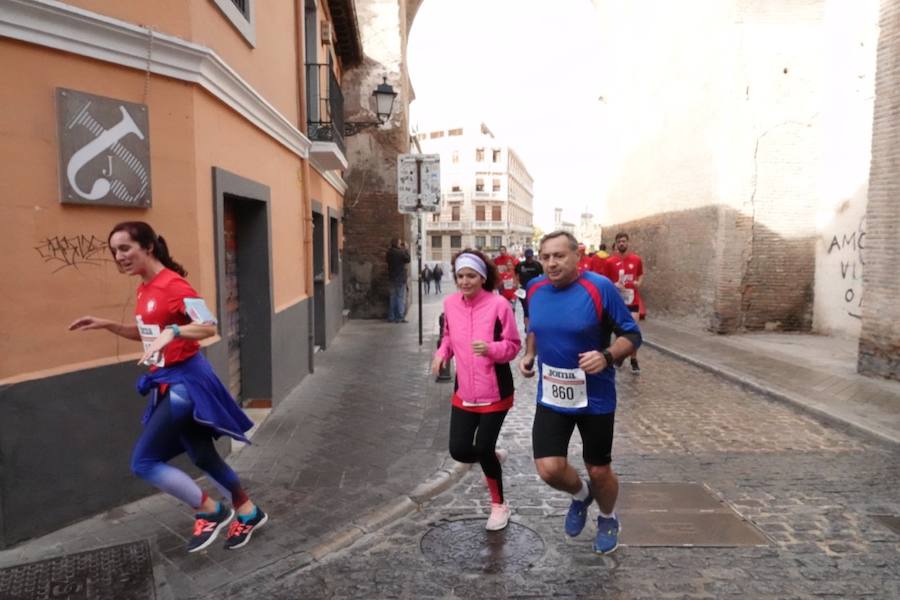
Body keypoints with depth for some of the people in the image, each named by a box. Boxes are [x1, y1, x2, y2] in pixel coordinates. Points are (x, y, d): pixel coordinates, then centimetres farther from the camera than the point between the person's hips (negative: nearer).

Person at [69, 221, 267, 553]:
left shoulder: (173, 284, -17)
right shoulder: (144, 289, 10)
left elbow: (209, 327, -24)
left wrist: (172, 332, -39)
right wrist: (106, 325, 14)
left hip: (185, 381, -9)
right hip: (166, 382, 9)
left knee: (143, 462, -6)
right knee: (202, 456, 15)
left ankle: (210, 511, 10)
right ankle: (248, 512, 31)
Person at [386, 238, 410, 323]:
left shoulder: (389, 253, 6)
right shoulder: (400, 252, -16)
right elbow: (407, 259, -8)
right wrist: (406, 249, 0)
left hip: (392, 278, 7)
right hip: (400, 278, -7)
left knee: (393, 297, 12)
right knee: (401, 298, -2)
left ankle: (391, 317, 14)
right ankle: (400, 317, -2)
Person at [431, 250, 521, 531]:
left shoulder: (499, 305, -17)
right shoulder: (450, 303, -2)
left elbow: (513, 346, -11)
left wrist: (490, 348, -30)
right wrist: (441, 354, -5)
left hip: (494, 392, -5)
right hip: (464, 392, 5)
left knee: (482, 449, 1)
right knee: (459, 451, 3)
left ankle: (499, 504, 30)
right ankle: (494, 457, 39)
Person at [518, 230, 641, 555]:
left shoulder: (600, 288, -17)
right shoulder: (535, 289, -2)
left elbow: (632, 335, -11)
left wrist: (607, 356, -29)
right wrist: (529, 355, 0)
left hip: (595, 398, -3)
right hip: (551, 398, 3)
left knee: (599, 472, 12)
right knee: (549, 469, -6)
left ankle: (608, 520, 47)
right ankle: (580, 494, 32)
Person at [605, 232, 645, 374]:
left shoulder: (636, 259, 0)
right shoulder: (610, 261, -4)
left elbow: (641, 274, 16)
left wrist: (639, 282, -5)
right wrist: (614, 285, -16)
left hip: (633, 300, 0)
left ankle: (634, 360, 11)